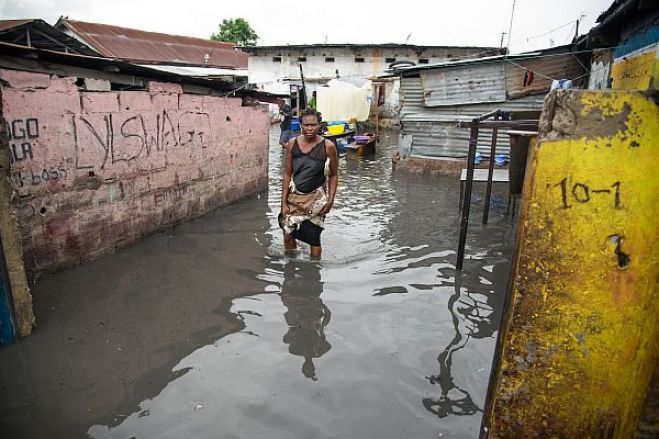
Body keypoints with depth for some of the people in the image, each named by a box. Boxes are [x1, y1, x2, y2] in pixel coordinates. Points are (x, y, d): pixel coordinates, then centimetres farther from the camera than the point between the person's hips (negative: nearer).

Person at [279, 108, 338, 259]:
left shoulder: (328, 147, -10)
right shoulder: (292, 144, -3)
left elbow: (333, 175, -1)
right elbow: (287, 175, 1)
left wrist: (330, 200, -9)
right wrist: (284, 202, -2)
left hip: (316, 197, -2)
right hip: (294, 197, 3)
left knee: (313, 237, 3)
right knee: (288, 235, 3)